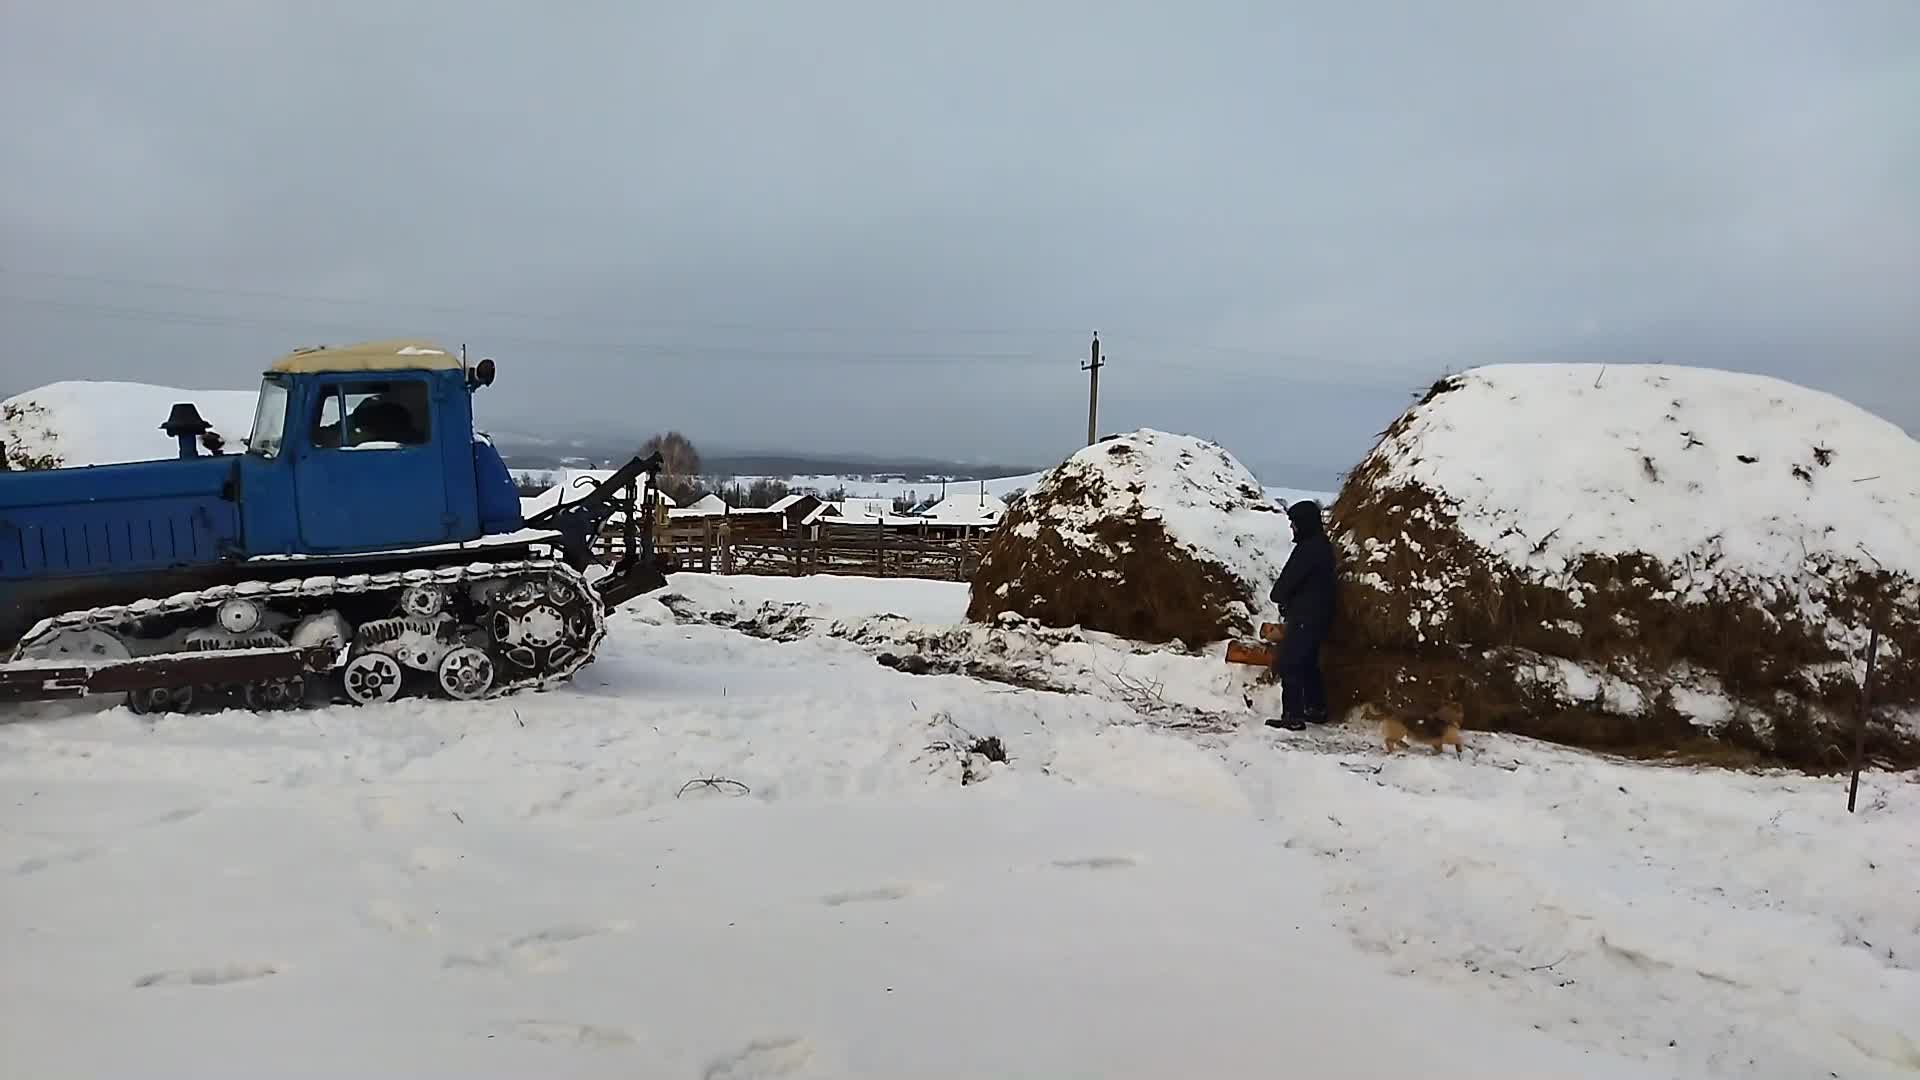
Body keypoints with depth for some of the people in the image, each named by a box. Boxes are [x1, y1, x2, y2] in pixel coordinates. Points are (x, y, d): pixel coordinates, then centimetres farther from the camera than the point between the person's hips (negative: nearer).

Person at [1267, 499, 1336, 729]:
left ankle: (1293, 715, -8)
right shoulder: (1323, 545, 13)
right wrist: (1286, 599, 10)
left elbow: (1289, 578, -16)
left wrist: (1278, 596, 4)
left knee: (1289, 665, -7)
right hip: (1319, 615, 10)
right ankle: (1317, 709, 30)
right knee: (1308, 663, 21)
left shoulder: (1308, 548, -20)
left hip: (1305, 617, -10)